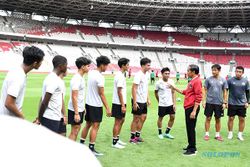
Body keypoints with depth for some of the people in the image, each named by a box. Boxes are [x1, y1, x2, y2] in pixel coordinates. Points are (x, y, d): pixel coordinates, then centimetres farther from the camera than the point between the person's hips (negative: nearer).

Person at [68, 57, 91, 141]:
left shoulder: (81, 77, 9)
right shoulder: (76, 79, -20)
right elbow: (74, 97, -22)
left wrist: (83, 108, 19)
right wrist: (76, 113, -23)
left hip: (80, 109, 9)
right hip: (75, 110, -9)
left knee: (78, 129, 16)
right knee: (74, 132, -2)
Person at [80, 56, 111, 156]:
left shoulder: (90, 73, 5)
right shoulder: (100, 77, -19)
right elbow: (101, 94, -19)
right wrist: (107, 108, -16)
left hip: (88, 103, 8)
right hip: (96, 105, -8)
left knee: (88, 124, 18)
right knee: (95, 126, 0)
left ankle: (81, 144, 26)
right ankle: (91, 149, 5)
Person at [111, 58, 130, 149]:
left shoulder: (121, 75, 12)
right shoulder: (120, 76, -18)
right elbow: (119, 92, -21)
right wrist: (123, 105, -20)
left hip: (121, 103, 10)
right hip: (119, 103, -10)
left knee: (122, 120, 17)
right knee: (118, 122, -2)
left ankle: (117, 139, 28)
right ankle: (114, 142, 8)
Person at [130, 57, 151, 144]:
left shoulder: (147, 75, 8)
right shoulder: (138, 75, -17)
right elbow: (134, 89, -19)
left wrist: (148, 99, 14)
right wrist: (134, 102, -21)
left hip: (144, 101, 8)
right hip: (137, 101, -8)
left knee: (143, 118, 13)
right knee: (136, 119, 1)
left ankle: (137, 135, 25)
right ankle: (132, 137, 13)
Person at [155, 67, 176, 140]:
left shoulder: (171, 81, -2)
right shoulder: (159, 83, -11)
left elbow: (173, 93, 2)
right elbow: (156, 92, 4)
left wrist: (174, 103, -2)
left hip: (170, 104, 4)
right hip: (162, 104, -3)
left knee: (172, 117, 4)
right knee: (160, 118, 7)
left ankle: (167, 133, 19)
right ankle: (160, 133, 24)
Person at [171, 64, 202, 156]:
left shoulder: (197, 81, -14)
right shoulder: (192, 81, 17)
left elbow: (198, 97, -19)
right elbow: (186, 92, 26)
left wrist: (194, 111, -22)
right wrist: (174, 88, 24)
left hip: (192, 108, -10)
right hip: (188, 107, 10)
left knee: (191, 128, -4)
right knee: (189, 128, 16)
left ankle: (192, 149, 4)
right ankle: (191, 146, 27)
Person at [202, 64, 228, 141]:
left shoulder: (223, 80, 1)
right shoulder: (208, 79, -2)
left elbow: (225, 92, 5)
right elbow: (205, 91, 1)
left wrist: (225, 102, -1)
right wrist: (204, 101, -6)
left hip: (219, 103, 1)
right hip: (209, 102, -1)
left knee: (218, 119, 10)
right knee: (208, 118, 4)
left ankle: (217, 134, 20)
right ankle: (207, 134, 13)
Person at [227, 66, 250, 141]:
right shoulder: (230, 80, -6)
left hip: (242, 104, 2)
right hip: (232, 103, -2)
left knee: (242, 119, 5)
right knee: (231, 118, 4)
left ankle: (240, 134, 17)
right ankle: (230, 133, 18)